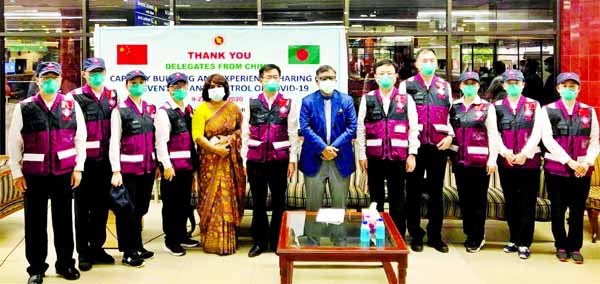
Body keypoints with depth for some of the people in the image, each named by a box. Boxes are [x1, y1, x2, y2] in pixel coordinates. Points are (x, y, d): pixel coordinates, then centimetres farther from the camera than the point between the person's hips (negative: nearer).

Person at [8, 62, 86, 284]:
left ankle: (65, 263, 24)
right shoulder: (24, 108, 0)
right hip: (33, 173, 0)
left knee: (63, 220, 10)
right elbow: (14, 142, 2)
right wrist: (16, 173, 0)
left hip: (64, 172, 1)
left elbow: (80, 138, 3)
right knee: (35, 221, 7)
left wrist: (78, 168, -1)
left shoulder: (71, 105, 2)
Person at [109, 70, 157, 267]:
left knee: (141, 208, 13)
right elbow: (114, 142, -7)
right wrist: (116, 171, -13)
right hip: (128, 167, -5)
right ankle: (128, 252, 13)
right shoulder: (120, 110, -4)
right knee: (128, 210, 2)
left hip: (148, 167, 5)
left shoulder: (150, 109, 10)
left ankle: (137, 247, 26)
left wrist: (157, 164, 10)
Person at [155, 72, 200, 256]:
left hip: (188, 164, 7)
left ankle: (182, 236, 29)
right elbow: (161, 141, -14)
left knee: (185, 202, 15)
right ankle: (170, 241, 13)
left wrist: (194, 162, 14)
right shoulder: (164, 112, -8)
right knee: (171, 203, 3)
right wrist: (167, 165, -18)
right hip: (172, 165, -7)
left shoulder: (188, 110, 14)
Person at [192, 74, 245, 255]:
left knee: (229, 198, 3)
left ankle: (227, 240, 13)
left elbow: (240, 129, 11)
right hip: (210, 160, -2)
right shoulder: (201, 109, 0)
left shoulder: (233, 108, 7)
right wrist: (215, 148, -17)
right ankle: (211, 241, 8)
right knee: (211, 199, 0)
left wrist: (229, 139, -7)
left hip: (231, 160, 2)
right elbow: (197, 136, -9)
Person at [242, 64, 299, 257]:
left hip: (280, 160, -1)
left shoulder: (289, 103, 3)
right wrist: (244, 159, 0)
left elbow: (293, 133, 1)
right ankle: (259, 241, 21)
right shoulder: (252, 103, 5)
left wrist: (292, 160, -3)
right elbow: (245, 133, 4)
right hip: (255, 160, 1)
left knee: (279, 201, 9)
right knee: (258, 201, 8)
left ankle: (277, 241, 22)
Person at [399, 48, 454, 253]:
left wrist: (450, 136, -2)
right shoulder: (407, 85, 2)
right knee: (414, 191, 5)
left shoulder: (445, 86, 12)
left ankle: (435, 236, 19)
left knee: (436, 191, 9)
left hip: (439, 146, 3)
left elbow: (450, 114, 13)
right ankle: (416, 235, 17)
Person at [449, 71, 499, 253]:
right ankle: (470, 234, 24)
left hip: (480, 161, -3)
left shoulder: (487, 107, 2)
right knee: (464, 198, 9)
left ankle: (477, 238, 13)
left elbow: (493, 135, -1)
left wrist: (492, 159, -7)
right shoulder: (454, 107, 9)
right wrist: (450, 155, 6)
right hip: (460, 161, 3)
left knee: (478, 199, 2)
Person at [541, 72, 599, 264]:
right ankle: (561, 246, 22)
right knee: (558, 209, 7)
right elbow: (547, 139, -9)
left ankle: (575, 247, 21)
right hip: (556, 168, -1)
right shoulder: (548, 110, 0)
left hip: (582, 170, 2)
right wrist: (569, 161, -15)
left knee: (578, 210, 7)